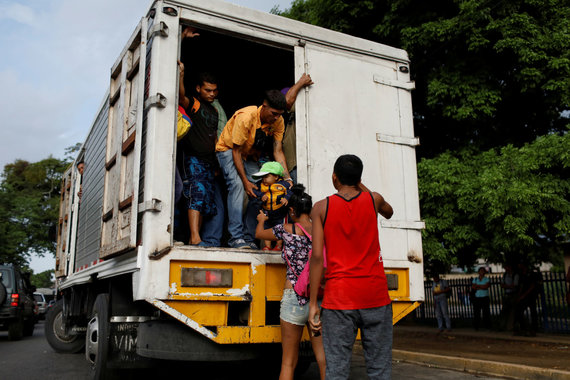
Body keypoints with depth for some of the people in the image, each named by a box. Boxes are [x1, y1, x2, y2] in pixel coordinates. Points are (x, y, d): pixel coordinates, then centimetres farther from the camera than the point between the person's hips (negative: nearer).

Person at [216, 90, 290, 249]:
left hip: (250, 155, 5)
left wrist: (288, 179, -22)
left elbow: (278, 152, -13)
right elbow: (236, 151, -26)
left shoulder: (278, 121, -15)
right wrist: (245, 181, -29)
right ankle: (236, 237, -28)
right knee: (237, 185, -28)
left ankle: (248, 238, -7)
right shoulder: (246, 117, -31)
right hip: (228, 150, -5)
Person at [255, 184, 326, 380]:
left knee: (288, 362, 7)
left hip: (295, 298, -3)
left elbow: (259, 233, 13)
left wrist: (261, 219, 34)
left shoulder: (287, 230, -5)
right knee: (324, 359, 9)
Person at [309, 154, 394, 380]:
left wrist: (313, 303, -3)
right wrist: (361, 187, 29)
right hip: (375, 294, 1)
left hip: (338, 296, -1)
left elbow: (317, 257, -6)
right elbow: (389, 213, 30)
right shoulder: (373, 200, 5)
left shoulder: (321, 208, 1)